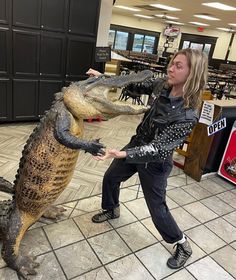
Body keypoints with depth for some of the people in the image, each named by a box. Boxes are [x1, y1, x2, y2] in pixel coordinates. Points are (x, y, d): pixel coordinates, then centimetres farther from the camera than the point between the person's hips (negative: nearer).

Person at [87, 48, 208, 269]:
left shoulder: (187, 115, -31)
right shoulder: (163, 88, -11)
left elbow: (157, 148, -34)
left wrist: (122, 154, -46)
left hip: (155, 162, -7)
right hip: (137, 146, 8)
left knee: (157, 210, 5)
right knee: (110, 178, 22)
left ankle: (183, 246, 34)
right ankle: (111, 210, 54)